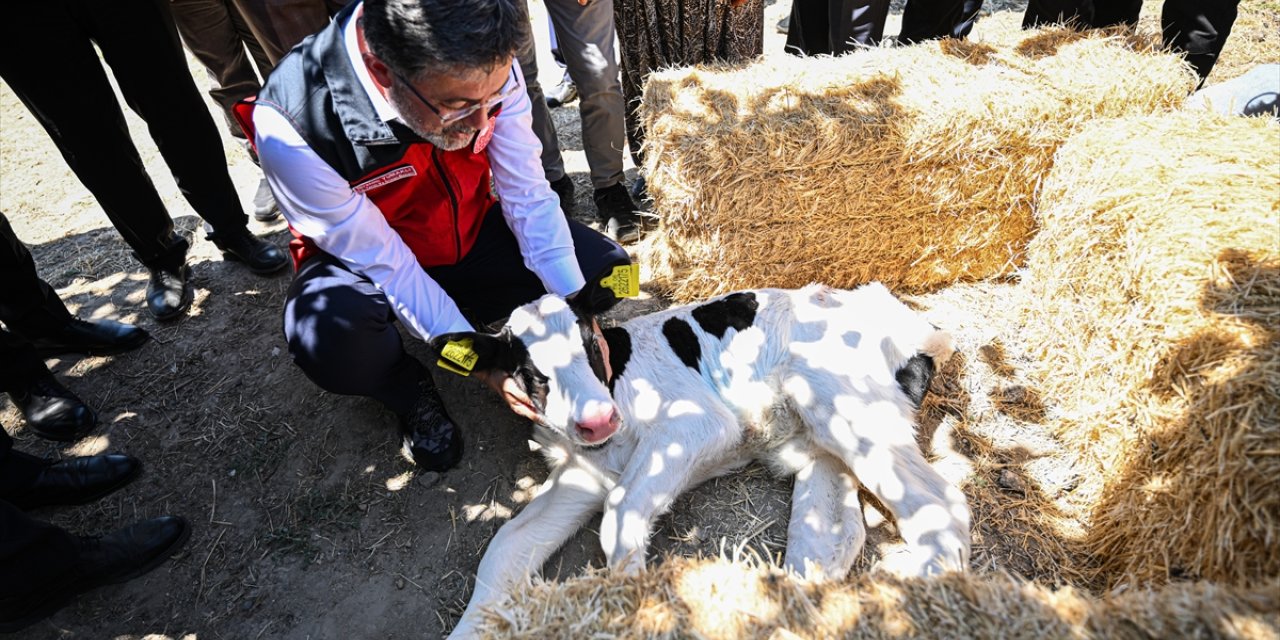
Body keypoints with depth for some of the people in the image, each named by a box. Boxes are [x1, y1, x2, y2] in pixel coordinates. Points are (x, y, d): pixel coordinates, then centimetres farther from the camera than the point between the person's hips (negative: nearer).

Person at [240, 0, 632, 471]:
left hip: (470, 233, 4)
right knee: (328, 337, -36)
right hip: (373, 260, -3)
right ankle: (410, 393, 1)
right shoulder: (291, 131, -33)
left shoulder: (485, 68, -23)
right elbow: (385, 265, -25)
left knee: (606, 270, -9)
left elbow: (528, 196, -16)